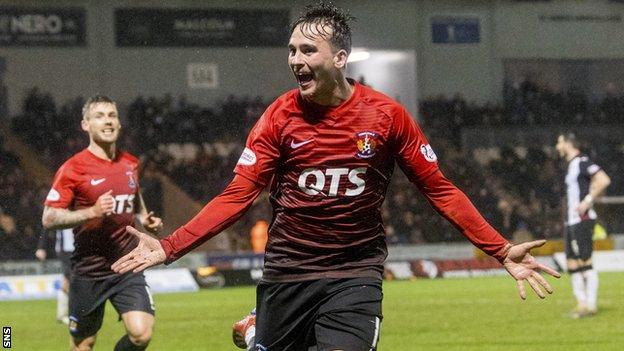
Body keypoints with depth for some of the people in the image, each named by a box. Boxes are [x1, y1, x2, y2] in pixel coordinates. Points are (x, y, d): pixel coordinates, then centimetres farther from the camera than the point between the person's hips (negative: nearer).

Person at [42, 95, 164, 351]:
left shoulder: (130, 164, 8)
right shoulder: (73, 169, -9)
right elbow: (49, 219, -13)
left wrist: (145, 220, 8)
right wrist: (92, 212, -24)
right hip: (89, 270, -3)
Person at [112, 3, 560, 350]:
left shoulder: (387, 115, -6)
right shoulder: (280, 116, -4)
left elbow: (440, 190, -1)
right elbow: (238, 195, -5)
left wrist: (502, 250, -8)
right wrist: (170, 246, -16)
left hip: (355, 275, -2)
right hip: (287, 272, 2)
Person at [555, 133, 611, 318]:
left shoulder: (582, 162, -10)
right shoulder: (572, 165, 20)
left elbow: (604, 181, -22)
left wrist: (588, 202, -20)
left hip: (582, 220, -10)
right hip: (571, 221, 10)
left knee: (584, 261, -11)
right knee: (572, 263, 8)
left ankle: (591, 304, -11)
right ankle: (581, 303, 10)